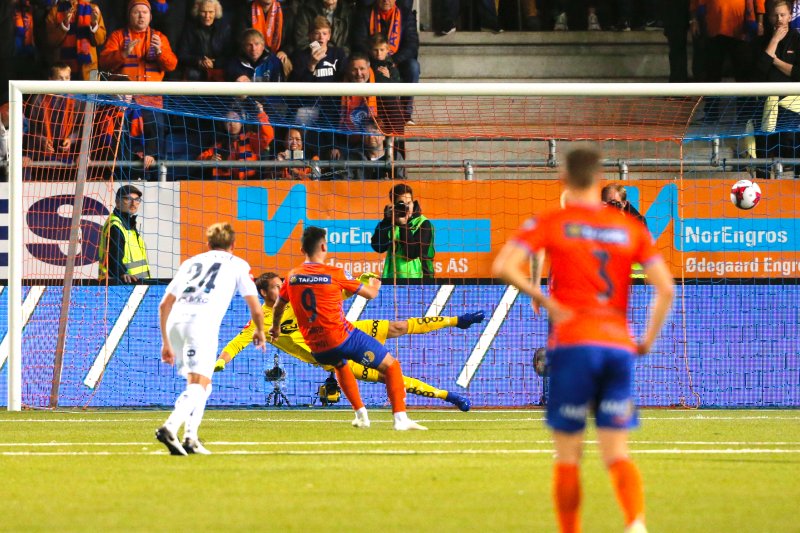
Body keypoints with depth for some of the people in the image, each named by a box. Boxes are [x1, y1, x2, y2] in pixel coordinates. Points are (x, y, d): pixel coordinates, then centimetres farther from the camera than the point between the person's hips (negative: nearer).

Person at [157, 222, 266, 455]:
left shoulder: (191, 262, 31)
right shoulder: (238, 265, 21)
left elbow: (164, 305, 27)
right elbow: (256, 309, 18)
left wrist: (166, 343, 33)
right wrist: (259, 332, 38)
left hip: (175, 322, 5)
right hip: (202, 322, -5)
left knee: (200, 384, 20)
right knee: (198, 386, -11)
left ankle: (191, 438, 5)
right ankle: (170, 427, -35)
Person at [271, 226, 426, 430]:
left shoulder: (293, 276, 4)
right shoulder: (334, 274, -9)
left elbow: (278, 306, 20)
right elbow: (370, 293, 0)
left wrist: (275, 327, 41)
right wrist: (374, 285, 25)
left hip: (317, 348, 5)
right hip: (343, 337, -5)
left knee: (341, 366, 39)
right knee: (392, 366, 6)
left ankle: (361, 415, 33)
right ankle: (400, 419, -7)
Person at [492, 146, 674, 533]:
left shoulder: (549, 223, 3)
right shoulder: (631, 227, 11)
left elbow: (503, 267, -12)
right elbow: (666, 288, 4)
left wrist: (542, 299, -3)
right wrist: (648, 341, 12)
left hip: (572, 344, -3)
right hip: (619, 347, 3)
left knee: (568, 454, 7)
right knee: (616, 452, 1)